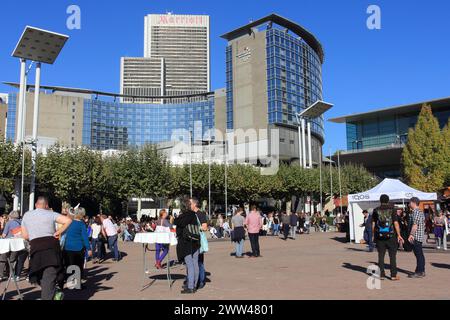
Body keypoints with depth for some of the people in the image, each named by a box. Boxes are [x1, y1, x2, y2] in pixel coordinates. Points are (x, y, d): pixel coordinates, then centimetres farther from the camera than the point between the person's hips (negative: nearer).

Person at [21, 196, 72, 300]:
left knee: (40, 275, 16)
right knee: (49, 275, 2)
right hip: (52, 244, -2)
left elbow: (25, 236, 14)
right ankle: (47, 297, 0)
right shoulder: (51, 214, 5)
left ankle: (53, 293, 8)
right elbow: (68, 220, -8)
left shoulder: (26, 215, 13)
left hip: (35, 246, 2)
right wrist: (58, 233, -1)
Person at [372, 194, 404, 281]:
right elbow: (396, 223, -9)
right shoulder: (392, 210, -3)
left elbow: (373, 224, 1)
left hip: (379, 236, 2)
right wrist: (399, 235, -4)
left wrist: (373, 235, 10)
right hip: (391, 236, -1)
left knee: (381, 256, 6)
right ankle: (393, 275, 6)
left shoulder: (376, 211, 1)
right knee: (392, 256, 5)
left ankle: (381, 275, 8)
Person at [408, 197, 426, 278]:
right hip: (420, 236, 10)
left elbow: (415, 225, -21)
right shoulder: (420, 212, 17)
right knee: (420, 254, 13)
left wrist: (411, 234, -21)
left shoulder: (416, 212, -14)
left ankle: (419, 272, -3)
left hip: (416, 236, -10)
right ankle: (421, 271, 19)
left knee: (418, 254, -6)